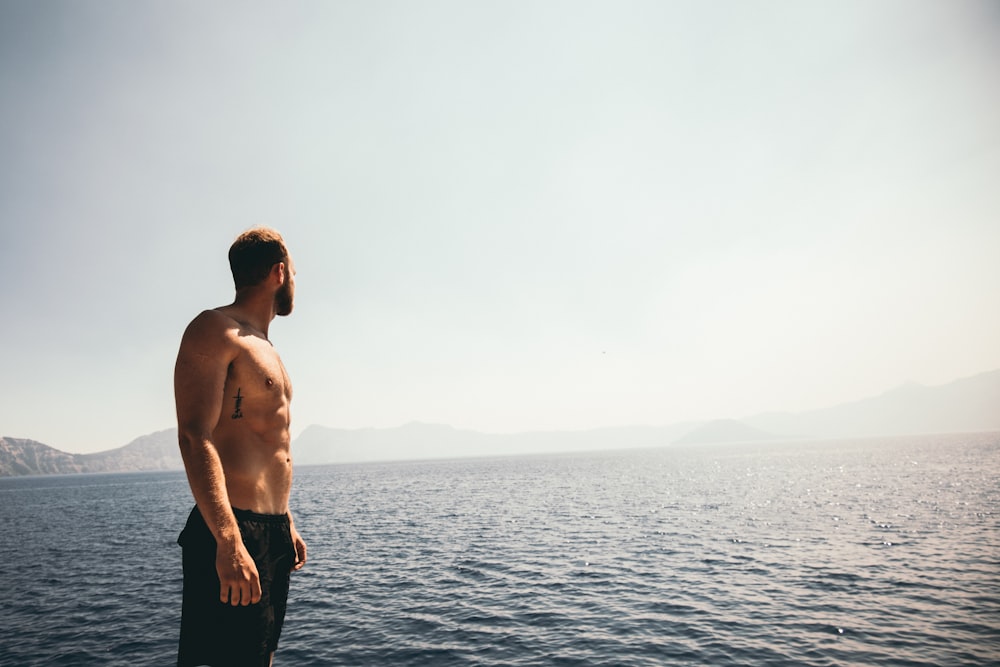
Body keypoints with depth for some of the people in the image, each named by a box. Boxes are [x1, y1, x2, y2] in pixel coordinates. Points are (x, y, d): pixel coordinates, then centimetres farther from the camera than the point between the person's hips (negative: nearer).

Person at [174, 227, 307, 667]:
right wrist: (229, 542, -28)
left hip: (273, 532, 9)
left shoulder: (263, 349, 20)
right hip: (231, 537, -9)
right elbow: (195, 438, -20)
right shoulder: (214, 329, -9)